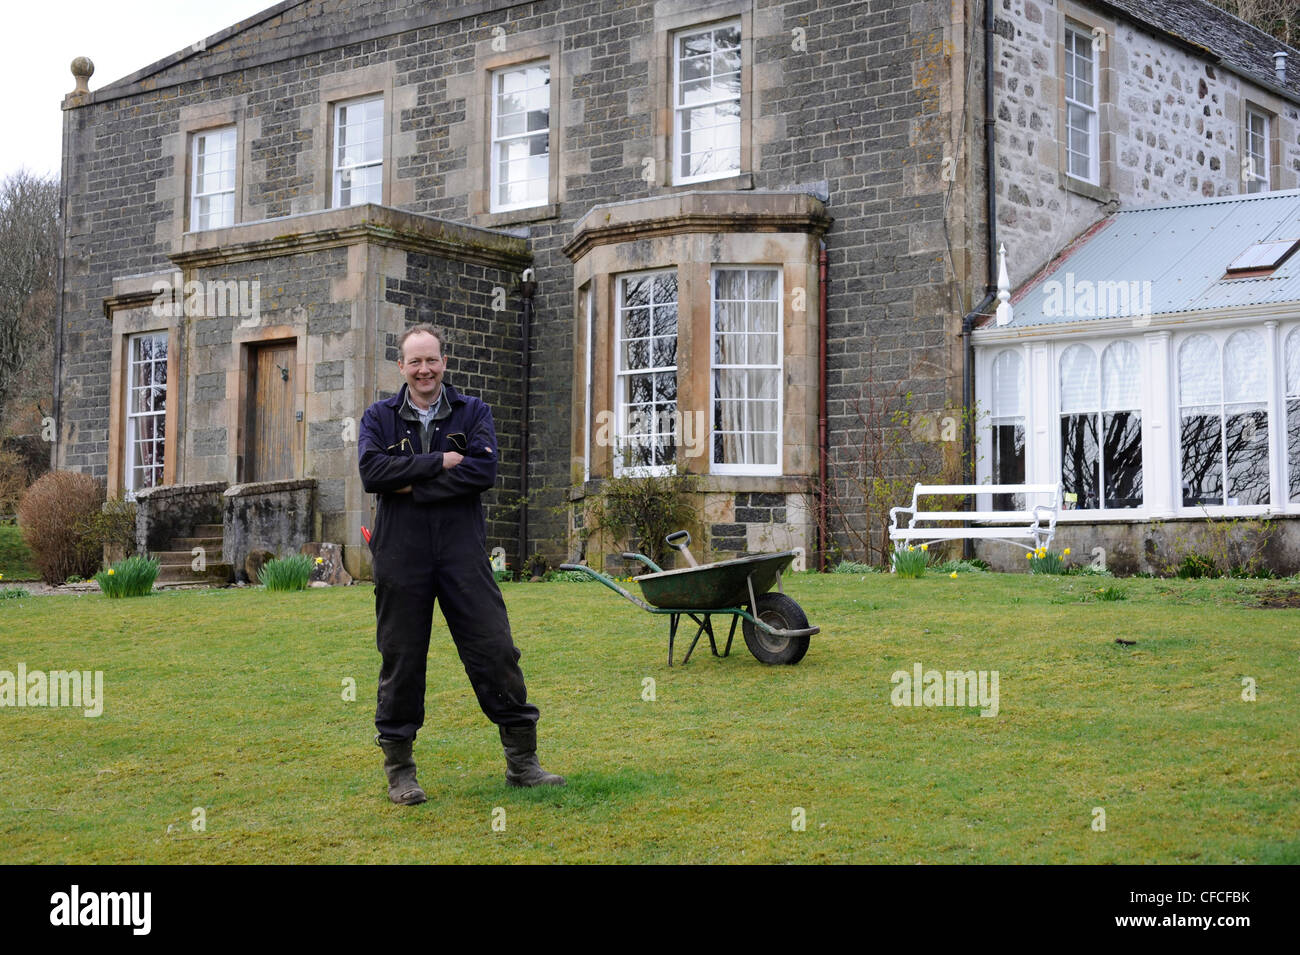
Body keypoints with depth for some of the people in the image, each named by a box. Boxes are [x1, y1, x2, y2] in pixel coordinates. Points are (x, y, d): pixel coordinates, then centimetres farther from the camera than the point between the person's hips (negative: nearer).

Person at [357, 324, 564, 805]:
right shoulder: (380, 417, 9)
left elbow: (484, 470, -9)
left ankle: (522, 760, 10)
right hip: (400, 557, 0)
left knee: (495, 651, 0)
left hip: (463, 552, 0)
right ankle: (399, 769, 15)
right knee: (401, 659, 4)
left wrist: (415, 486, -12)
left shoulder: (473, 412, 8)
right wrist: (440, 462, -12)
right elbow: (372, 471, -9)